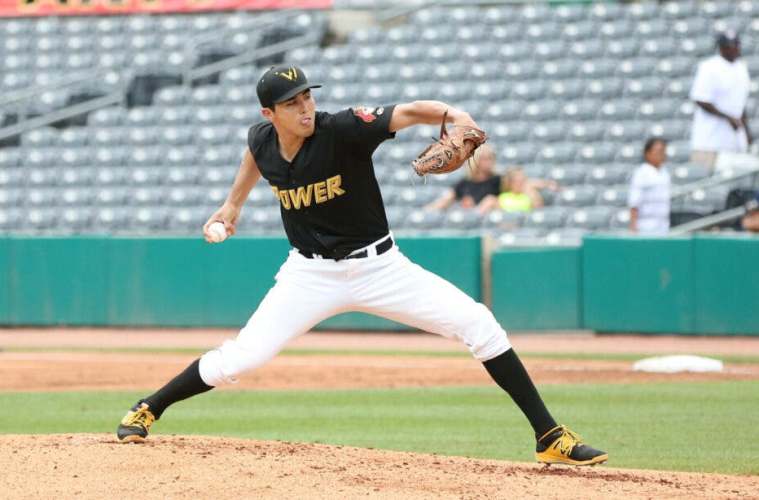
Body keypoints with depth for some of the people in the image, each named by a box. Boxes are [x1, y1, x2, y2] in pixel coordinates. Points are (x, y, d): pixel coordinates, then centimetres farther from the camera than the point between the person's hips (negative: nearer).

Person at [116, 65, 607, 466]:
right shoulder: (263, 139, -7)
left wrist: (451, 113, -53)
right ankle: (147, 411, 15)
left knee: (478, 323, -16)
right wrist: (234, 203, 25)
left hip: (378, 266, -2)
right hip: (311, 275, 2)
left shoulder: (343, 130, -22)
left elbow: (406, 113, -34)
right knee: (239, 358, -9)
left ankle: (550, 438, -10)